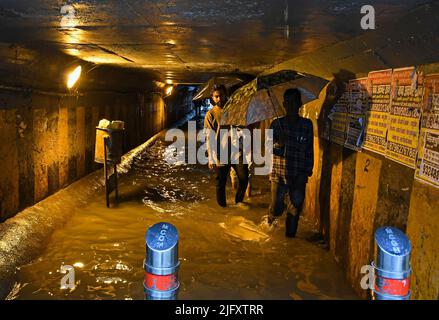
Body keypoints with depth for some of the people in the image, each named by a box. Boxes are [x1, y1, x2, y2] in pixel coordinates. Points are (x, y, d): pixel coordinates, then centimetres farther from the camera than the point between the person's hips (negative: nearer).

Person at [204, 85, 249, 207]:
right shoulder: (210, 114, -2)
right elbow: (209, 137, -8)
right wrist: (211, 158, -15)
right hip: (221, 155, -3)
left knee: (244, 177, -5)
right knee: (221, 183, 5)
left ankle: (238, 201, 18)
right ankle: (222, 206, 22)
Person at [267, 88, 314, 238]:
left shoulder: (307, 124, 0)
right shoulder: (277, 124, 0)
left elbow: (310, 150, 3)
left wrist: (307, 172, -2)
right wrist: (277, 144, -26)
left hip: (298, 176, 1)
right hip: (279, 173, 0)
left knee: (295, 209, 5)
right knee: (276, 208, 3)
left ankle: (290, 236, 24)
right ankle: (269, 229, 35)